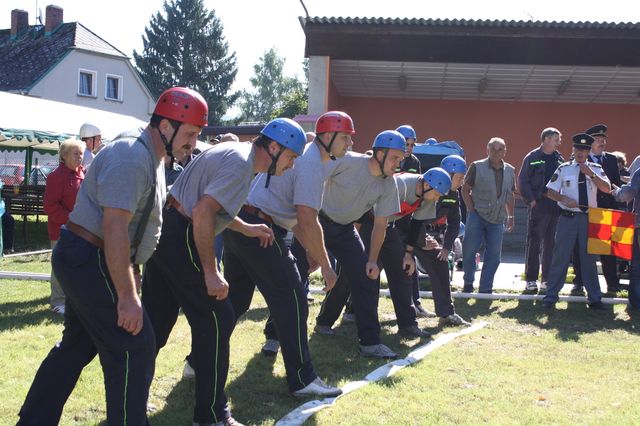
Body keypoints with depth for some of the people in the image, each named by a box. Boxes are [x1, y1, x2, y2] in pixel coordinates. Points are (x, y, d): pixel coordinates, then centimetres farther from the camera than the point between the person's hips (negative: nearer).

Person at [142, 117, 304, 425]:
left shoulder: (234, 152, 15)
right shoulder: (241, 163, -16)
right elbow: (202, 212, -25)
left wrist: (246, 228, 25)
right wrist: (211, 272, -22)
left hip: (162, 231, 10)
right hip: (180, 239, -10)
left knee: (155, 320, 16)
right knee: (217, 320, -3)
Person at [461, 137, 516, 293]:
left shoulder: (510, 171, 8)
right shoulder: (477, 167, -4)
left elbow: (510, 196, 18)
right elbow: (465, 189, 0)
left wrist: (510, 217, 15)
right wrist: (471, 210, -9)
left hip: (497, 220, 4)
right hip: (477, 216, -4)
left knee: (494, 256, 4)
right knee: (469, 250, -5)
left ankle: (485, 289, 14)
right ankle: (468, 283, 15)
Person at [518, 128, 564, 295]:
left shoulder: (559, 159, 12)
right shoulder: (532, 158, -2)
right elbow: (522, 181, -5)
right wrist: (531, 200, -12)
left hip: (557, 206, 5)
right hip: (539, 205, -5)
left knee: (551, 244, 8)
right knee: (534, 243, -2)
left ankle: (547, 280, 15)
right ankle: (531, 280, 3)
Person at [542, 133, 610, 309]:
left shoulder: (595, 168, 6)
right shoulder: (564, 168, 1)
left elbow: (607, 189, -5)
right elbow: (550, 192, 2)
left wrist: (591, 174, -16)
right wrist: (564, 199, -16)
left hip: (589, 218, 2)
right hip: (568, 217, -2)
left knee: (589, 257, 10)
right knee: (561, 257, 0)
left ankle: (595, 298, 20)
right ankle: (551, 296, 8)